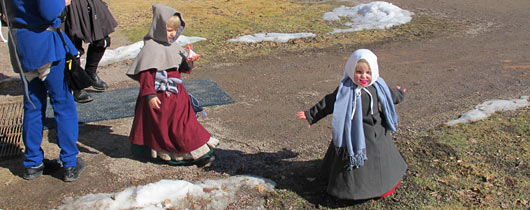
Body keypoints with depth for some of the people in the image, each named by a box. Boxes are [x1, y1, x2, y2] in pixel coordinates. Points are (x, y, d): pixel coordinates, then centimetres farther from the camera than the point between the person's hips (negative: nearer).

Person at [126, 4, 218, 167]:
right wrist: (150, 95, -24)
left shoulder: (174, 46, 8)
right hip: (160, 97, -8)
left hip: (176, 94, 8)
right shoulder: (151, 48, -16)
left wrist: (188, 63, -8)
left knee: (184, 121, 13)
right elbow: (145, 74, -19)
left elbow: (182, 69, 14)